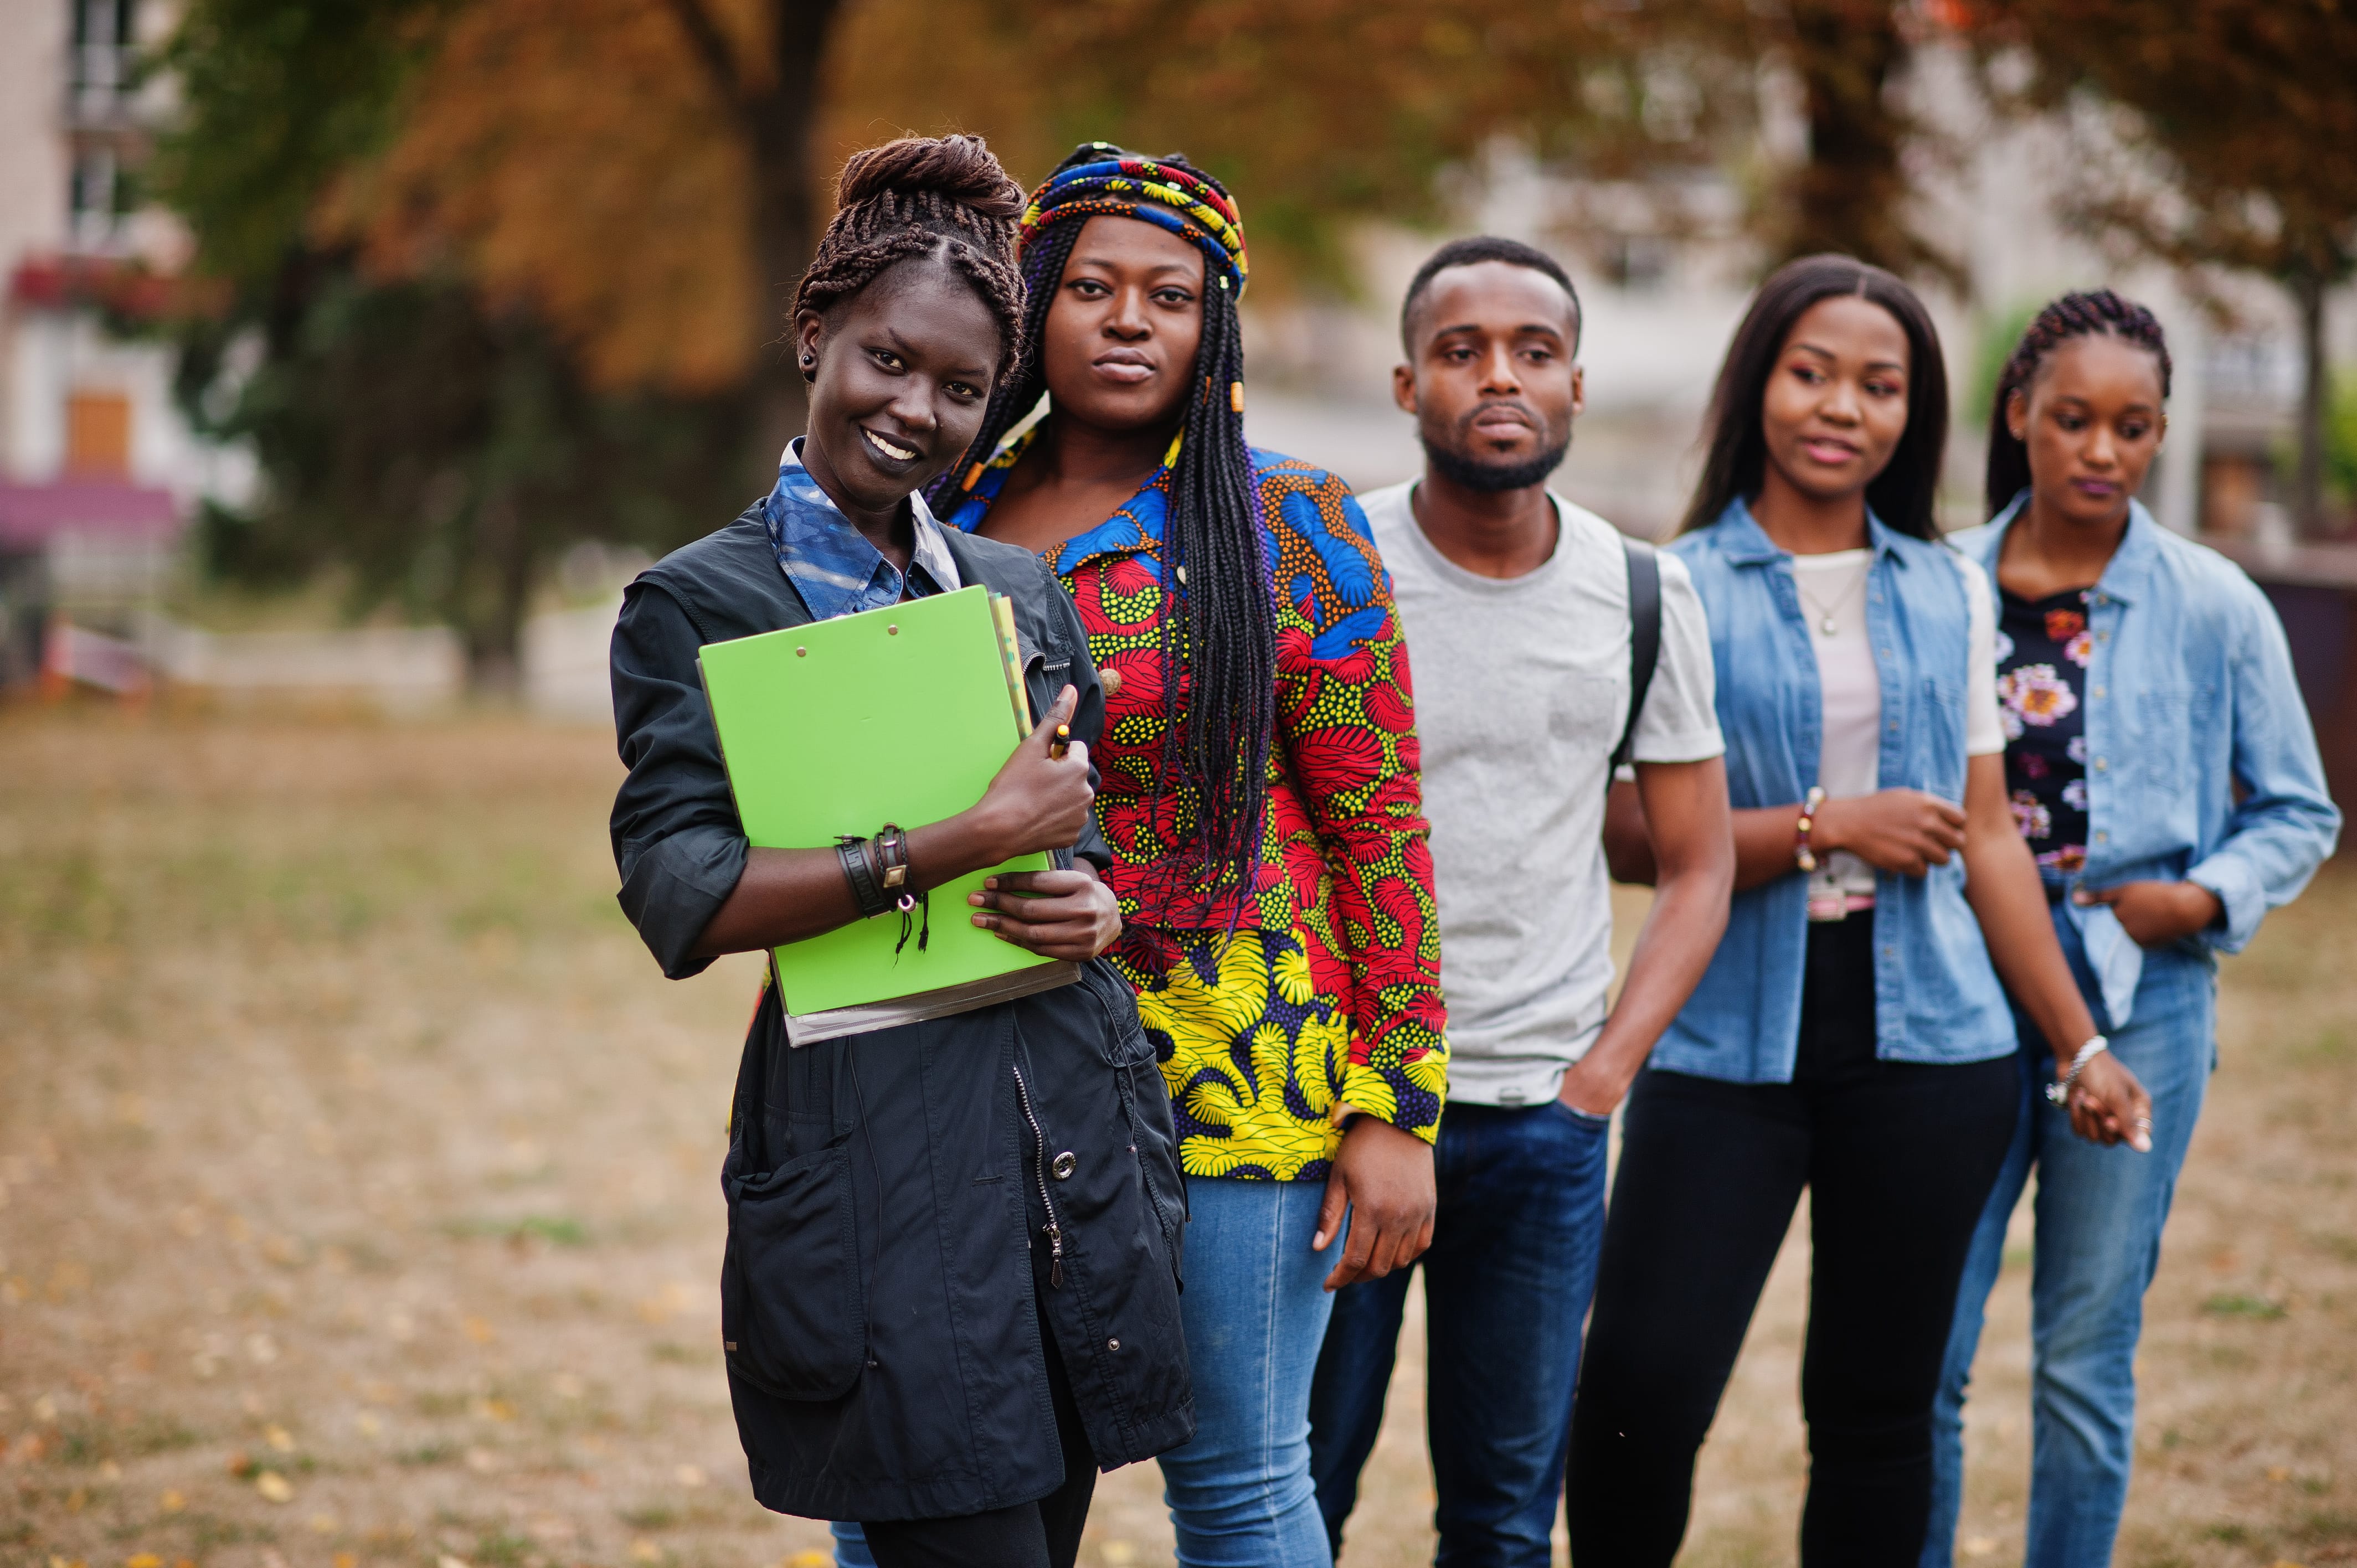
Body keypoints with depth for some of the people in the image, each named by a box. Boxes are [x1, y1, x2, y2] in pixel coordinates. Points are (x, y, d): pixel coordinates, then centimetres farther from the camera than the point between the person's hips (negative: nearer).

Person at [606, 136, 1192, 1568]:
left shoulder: (1021, 588, 15)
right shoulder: (701, 605, -2)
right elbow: (681, 897, -12)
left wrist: (1093, 898, -1)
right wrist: (969, 845, -18)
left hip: (1077, 1122, 6)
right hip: (878, 1155, -6)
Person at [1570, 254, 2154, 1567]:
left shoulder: (1953, 594, 11)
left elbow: (1987, 836, 14)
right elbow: (1629, 831, -6)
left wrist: (2082, 1046, 13)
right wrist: (1822, 827, -13)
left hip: (1928, 1047, 3)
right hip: (1728, 1040, -3)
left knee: (1879, 1409, 7)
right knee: (1642, 1388, -13)